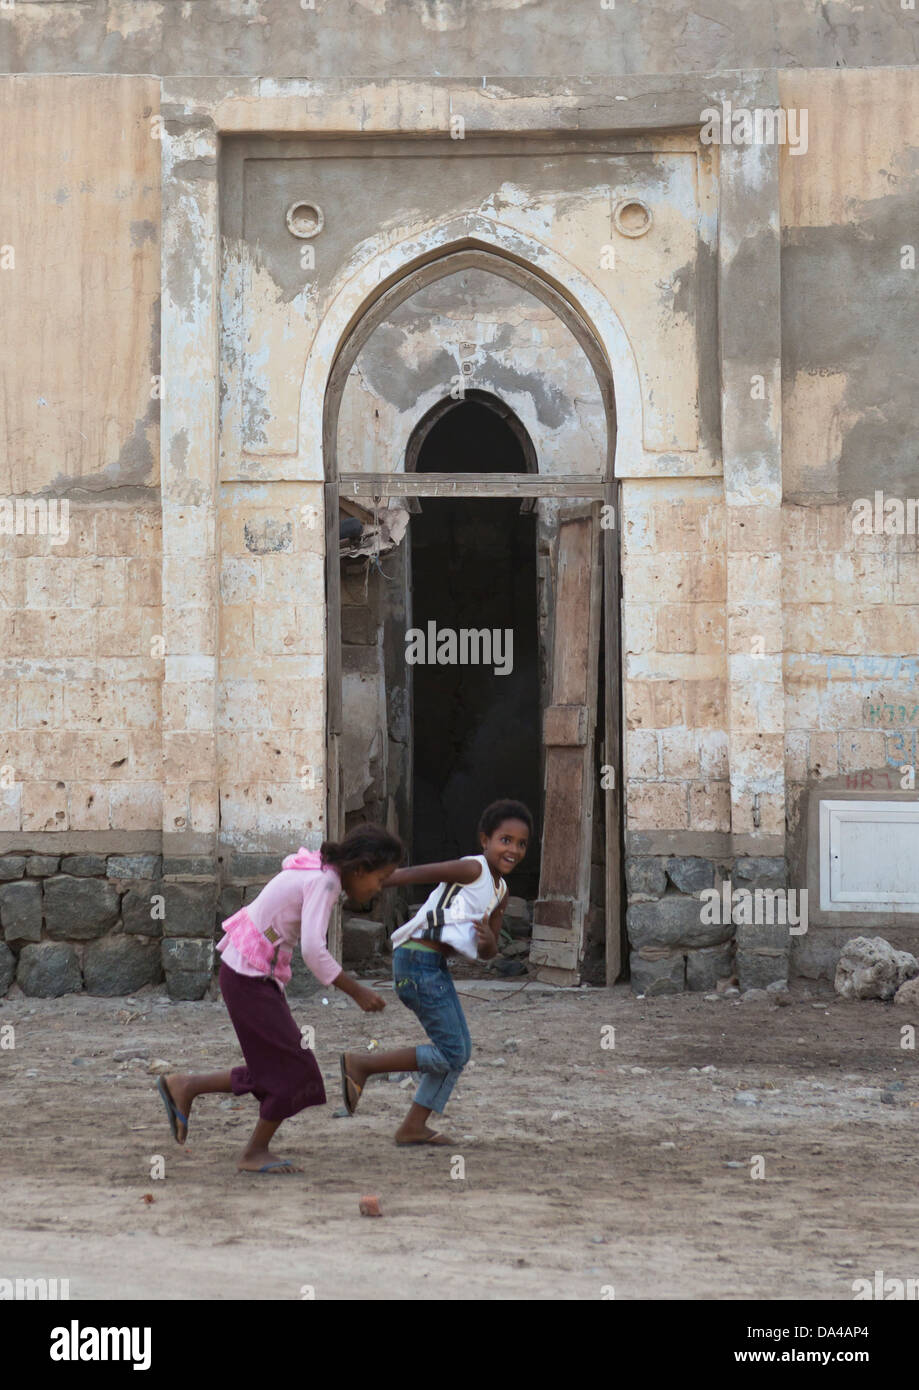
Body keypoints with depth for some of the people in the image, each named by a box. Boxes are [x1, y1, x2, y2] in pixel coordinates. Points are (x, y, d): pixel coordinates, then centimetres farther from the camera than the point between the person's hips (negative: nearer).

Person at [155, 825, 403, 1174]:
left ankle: (184, 1087, 20)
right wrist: (357, 992, -20)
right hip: (249, 978, -9)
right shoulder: (324, 881, -20)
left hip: (255, 974, 9)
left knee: (277, 1072, 12)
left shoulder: (317, 871, 9)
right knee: (294, 1070, -2)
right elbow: (313, 951, -28)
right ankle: (255, 1152, 13)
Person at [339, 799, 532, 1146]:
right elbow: (415, 874, -15)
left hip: (435, 966, 10)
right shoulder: (472, 868, -10)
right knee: (451, 1054, -7)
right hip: (418, 961, -10)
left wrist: (488, 942, -7)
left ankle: (414, 1126, 18)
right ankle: (360, 1065, 0)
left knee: (459, 1051, 13)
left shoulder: (499, 892, 16)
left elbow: (487, 953, 18)